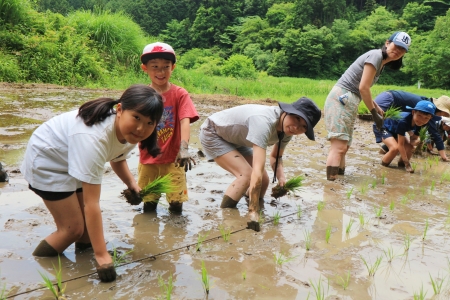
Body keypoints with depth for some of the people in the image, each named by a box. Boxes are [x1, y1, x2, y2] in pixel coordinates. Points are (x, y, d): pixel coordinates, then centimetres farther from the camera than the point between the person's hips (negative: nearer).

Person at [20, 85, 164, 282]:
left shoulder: (128, 131, -16)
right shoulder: (94, 137, -42)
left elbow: (117, 158, 8)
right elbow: (92, 203, -40)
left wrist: (131, 183, -10)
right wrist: (101, 255, -37)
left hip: (74, 160, 8)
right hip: (46, 163, -7)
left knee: (86, 220, 9)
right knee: (74, 228, -6)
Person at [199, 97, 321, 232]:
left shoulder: (287, 130, -15)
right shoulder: (264, 122, -41)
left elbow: (275, 157, 2)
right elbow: (257, 172, -45)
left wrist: (281, 178, -18)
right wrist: (253, 212, -45)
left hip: (233, 138, 8)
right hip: (212, 134, -8)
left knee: (263, 180, 0)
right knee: (247, 175, -23)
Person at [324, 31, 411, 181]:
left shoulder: (381, 62, 20)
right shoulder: (376, 55, -9)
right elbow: (363, 87, -15)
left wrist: (376, 107, 15)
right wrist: (374, 113, -9)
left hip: (348, 101, 11)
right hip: (341, 99, -11)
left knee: (343, 147, 12)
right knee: (339, 146, -20)